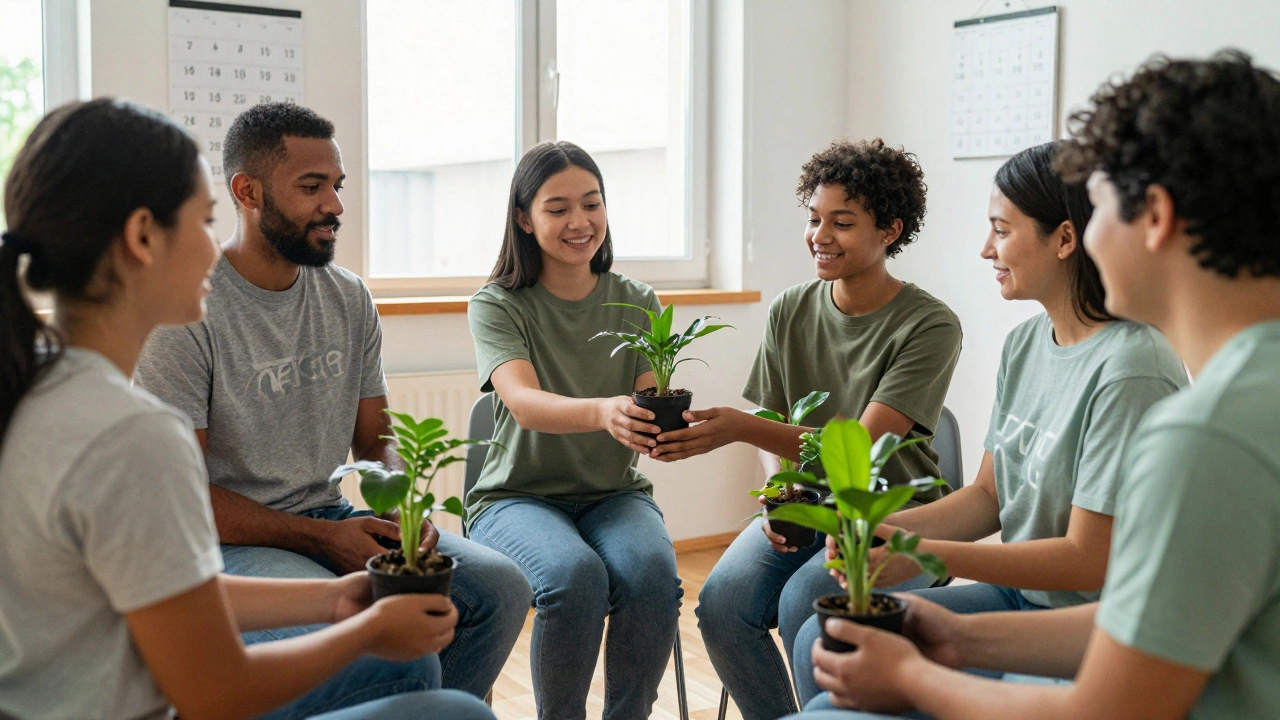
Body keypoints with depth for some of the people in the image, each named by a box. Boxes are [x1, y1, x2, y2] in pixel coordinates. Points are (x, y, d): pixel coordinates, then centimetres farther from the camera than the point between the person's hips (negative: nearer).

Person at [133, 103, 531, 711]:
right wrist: (322, 537, -20)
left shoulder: (349, 299, 7)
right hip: (231, 542, -6)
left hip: (331, 519, 7)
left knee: (500, 587, -12)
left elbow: (375, 440, 14)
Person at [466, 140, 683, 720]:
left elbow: (650, 409, -5)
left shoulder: (637, 304, 5)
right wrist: (603, 412, -45)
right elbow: (524, 403, -23)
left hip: (615, 494, 2)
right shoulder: (497, 306, -5)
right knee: (575, 575, -33)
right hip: (518, 495, -2)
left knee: (652, 573, -29)